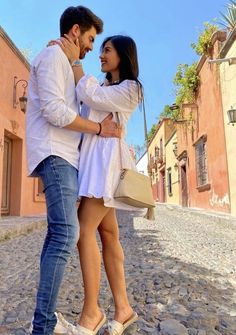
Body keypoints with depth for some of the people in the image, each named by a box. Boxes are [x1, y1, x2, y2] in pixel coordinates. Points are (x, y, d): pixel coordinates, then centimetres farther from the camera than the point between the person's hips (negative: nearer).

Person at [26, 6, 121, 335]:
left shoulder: (64, 63, 29)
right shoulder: (53, 55, -1)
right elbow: (53, 110, -15)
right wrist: (99, 128, -8)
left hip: (64, 156, 10)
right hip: (55, 154, -10)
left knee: (58, 234, 6)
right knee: (66, 234, -18)